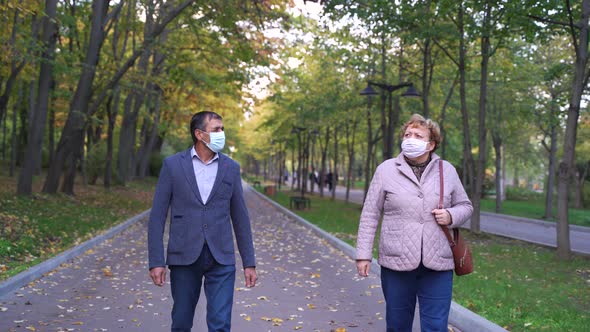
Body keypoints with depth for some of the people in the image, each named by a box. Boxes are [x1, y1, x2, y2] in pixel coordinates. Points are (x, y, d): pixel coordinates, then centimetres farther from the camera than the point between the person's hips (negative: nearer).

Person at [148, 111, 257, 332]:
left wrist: (249, 262, 7)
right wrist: (156, 261, -8)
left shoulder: (231, 168, 6)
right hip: (184, 256, -1)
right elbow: (157, 216, -1)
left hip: (221, 258, 1)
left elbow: (240, 218, 9)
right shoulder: (173, 165, 0)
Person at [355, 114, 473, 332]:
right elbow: (370, 215, 2)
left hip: (437, 265, 1)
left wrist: (451, 216, -8)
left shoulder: (447, 171, 6)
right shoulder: (386, 169, 1)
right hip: (397, 264, 0)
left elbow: (465, 206, 15)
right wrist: (363, 254, -1)